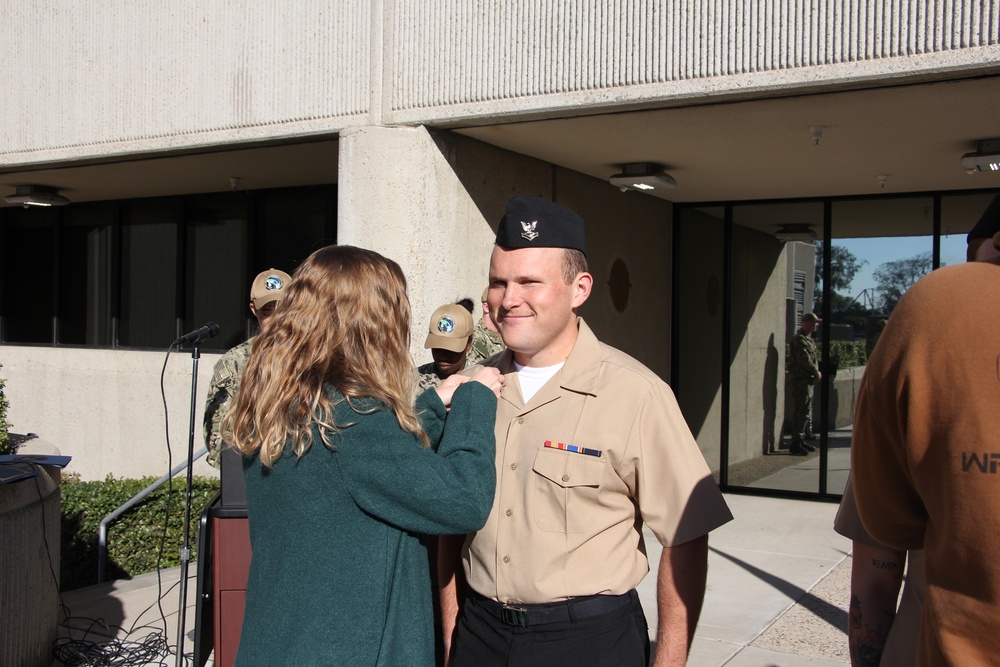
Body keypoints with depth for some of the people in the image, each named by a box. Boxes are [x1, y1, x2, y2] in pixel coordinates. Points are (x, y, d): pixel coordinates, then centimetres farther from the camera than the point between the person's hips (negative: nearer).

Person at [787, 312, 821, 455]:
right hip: (801, 379, -11)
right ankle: (796, 443, -9)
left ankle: (801, 440, 23)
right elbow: (804, 360, -20)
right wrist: (816, 372, -10)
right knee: (801, 412, -11)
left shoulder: (809, 339, 18)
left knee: (807, 411, 15)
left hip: (808, 379, 11)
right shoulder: (799, 339, -14)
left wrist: (816, 372, 5)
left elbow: (814, 357, 19)